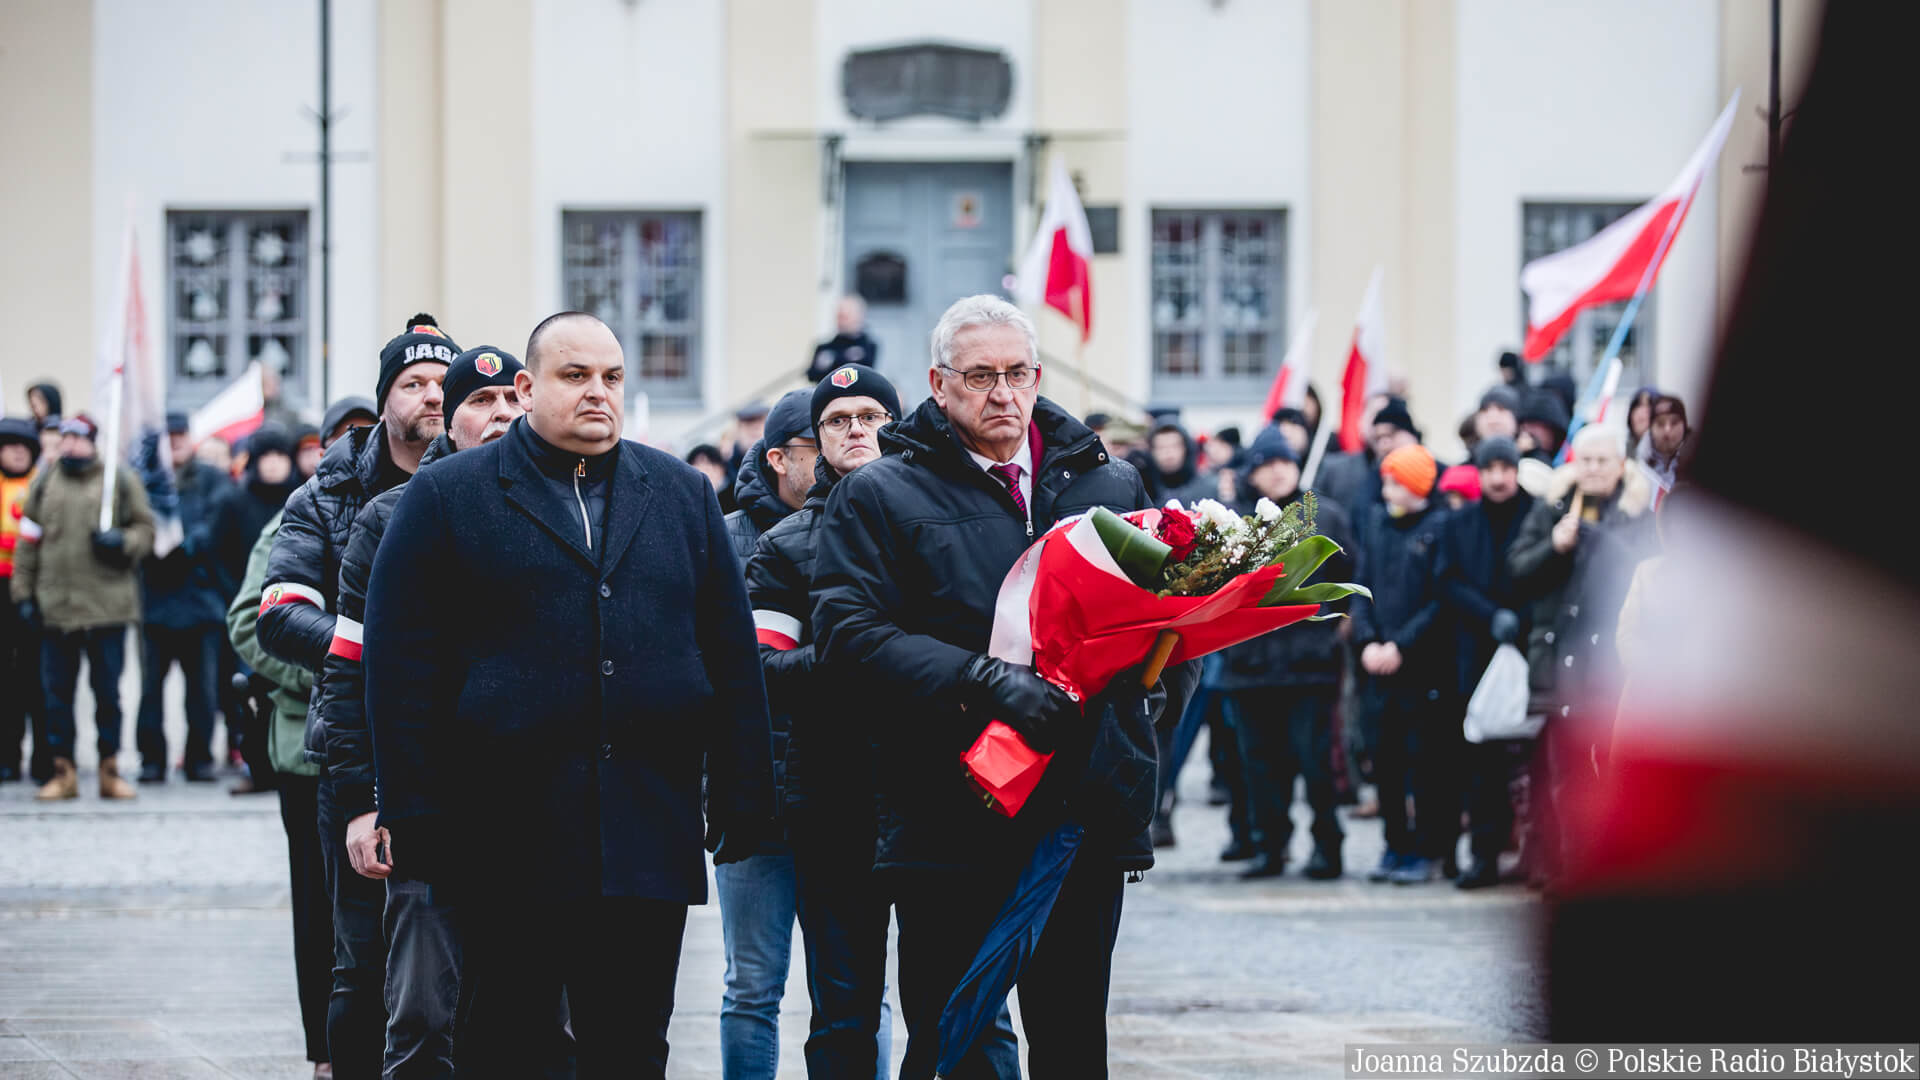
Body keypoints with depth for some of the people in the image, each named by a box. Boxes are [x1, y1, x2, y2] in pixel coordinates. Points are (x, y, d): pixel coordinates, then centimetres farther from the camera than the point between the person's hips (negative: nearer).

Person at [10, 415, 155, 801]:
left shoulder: (122, 481, 4)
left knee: (107, 691, 4)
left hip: (107, 606, -2)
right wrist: (24, 593, 5)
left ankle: (110, 769, 12)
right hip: (55, 607, 2)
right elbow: (27, 543, 11)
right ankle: (63, 770, 11)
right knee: (57, 692, 4)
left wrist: (122, 541, -15)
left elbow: (146, 530, 6)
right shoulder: (44, 484, 10)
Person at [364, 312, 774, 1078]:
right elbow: (402, 665, -1)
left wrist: (744, 803, 6)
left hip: (649, 835, 3)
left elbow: (734, 658, 13)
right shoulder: (446, 498, 4)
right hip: (508, 836, -3)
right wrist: (414, 817, -8)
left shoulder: (682, 495, 14)